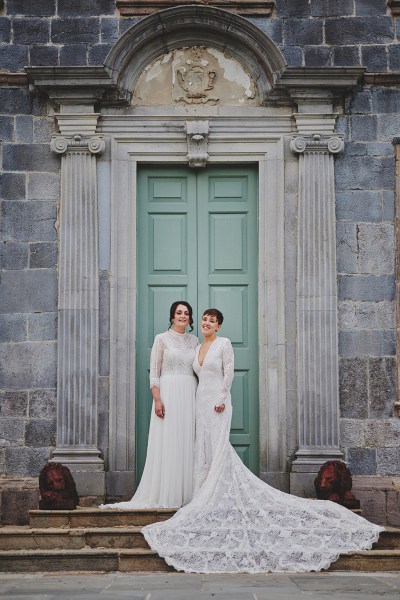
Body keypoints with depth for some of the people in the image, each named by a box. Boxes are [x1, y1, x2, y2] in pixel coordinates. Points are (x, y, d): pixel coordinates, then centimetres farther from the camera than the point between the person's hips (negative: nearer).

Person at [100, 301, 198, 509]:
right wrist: (157, 399, -14)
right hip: (168, 393, -4)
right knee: (166, 444, -5)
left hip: (189, 395, 4)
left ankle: (186, 495, 9)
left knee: (187, 444, 4)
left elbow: (198, 371, 16)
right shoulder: (162, 339, 1)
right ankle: (164, 496, -1)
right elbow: (153, 373, -3)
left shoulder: (194, 340, 14)